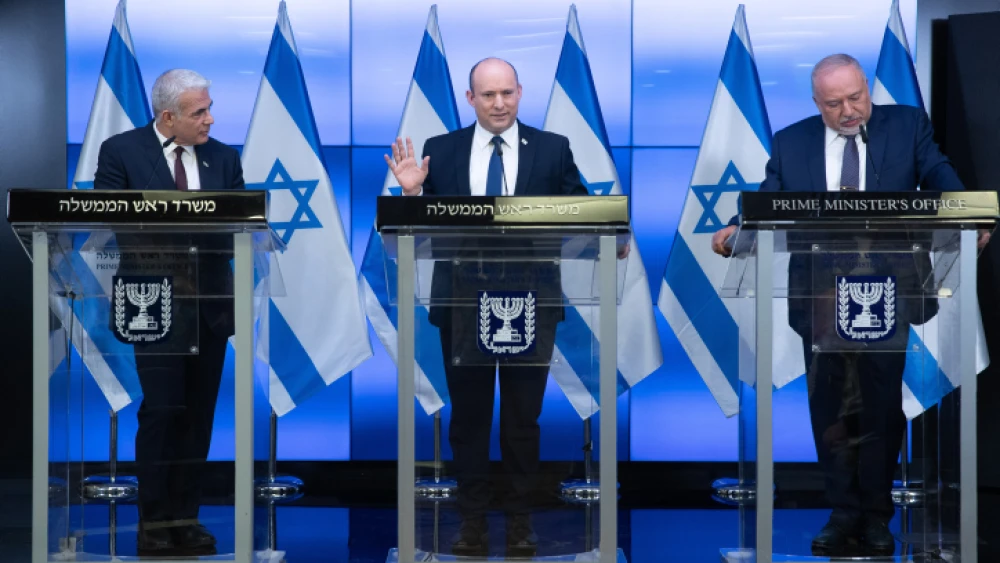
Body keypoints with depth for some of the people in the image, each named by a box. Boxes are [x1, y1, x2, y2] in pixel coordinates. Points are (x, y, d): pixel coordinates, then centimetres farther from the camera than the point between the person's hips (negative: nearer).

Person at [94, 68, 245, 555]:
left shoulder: (223, 158, 10)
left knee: (199, 414, 6)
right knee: (162, 411, -7)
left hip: (209, 301, 4)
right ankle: (154, 523, 2)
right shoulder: (120, 151, -2)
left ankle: (186, 517, 14)